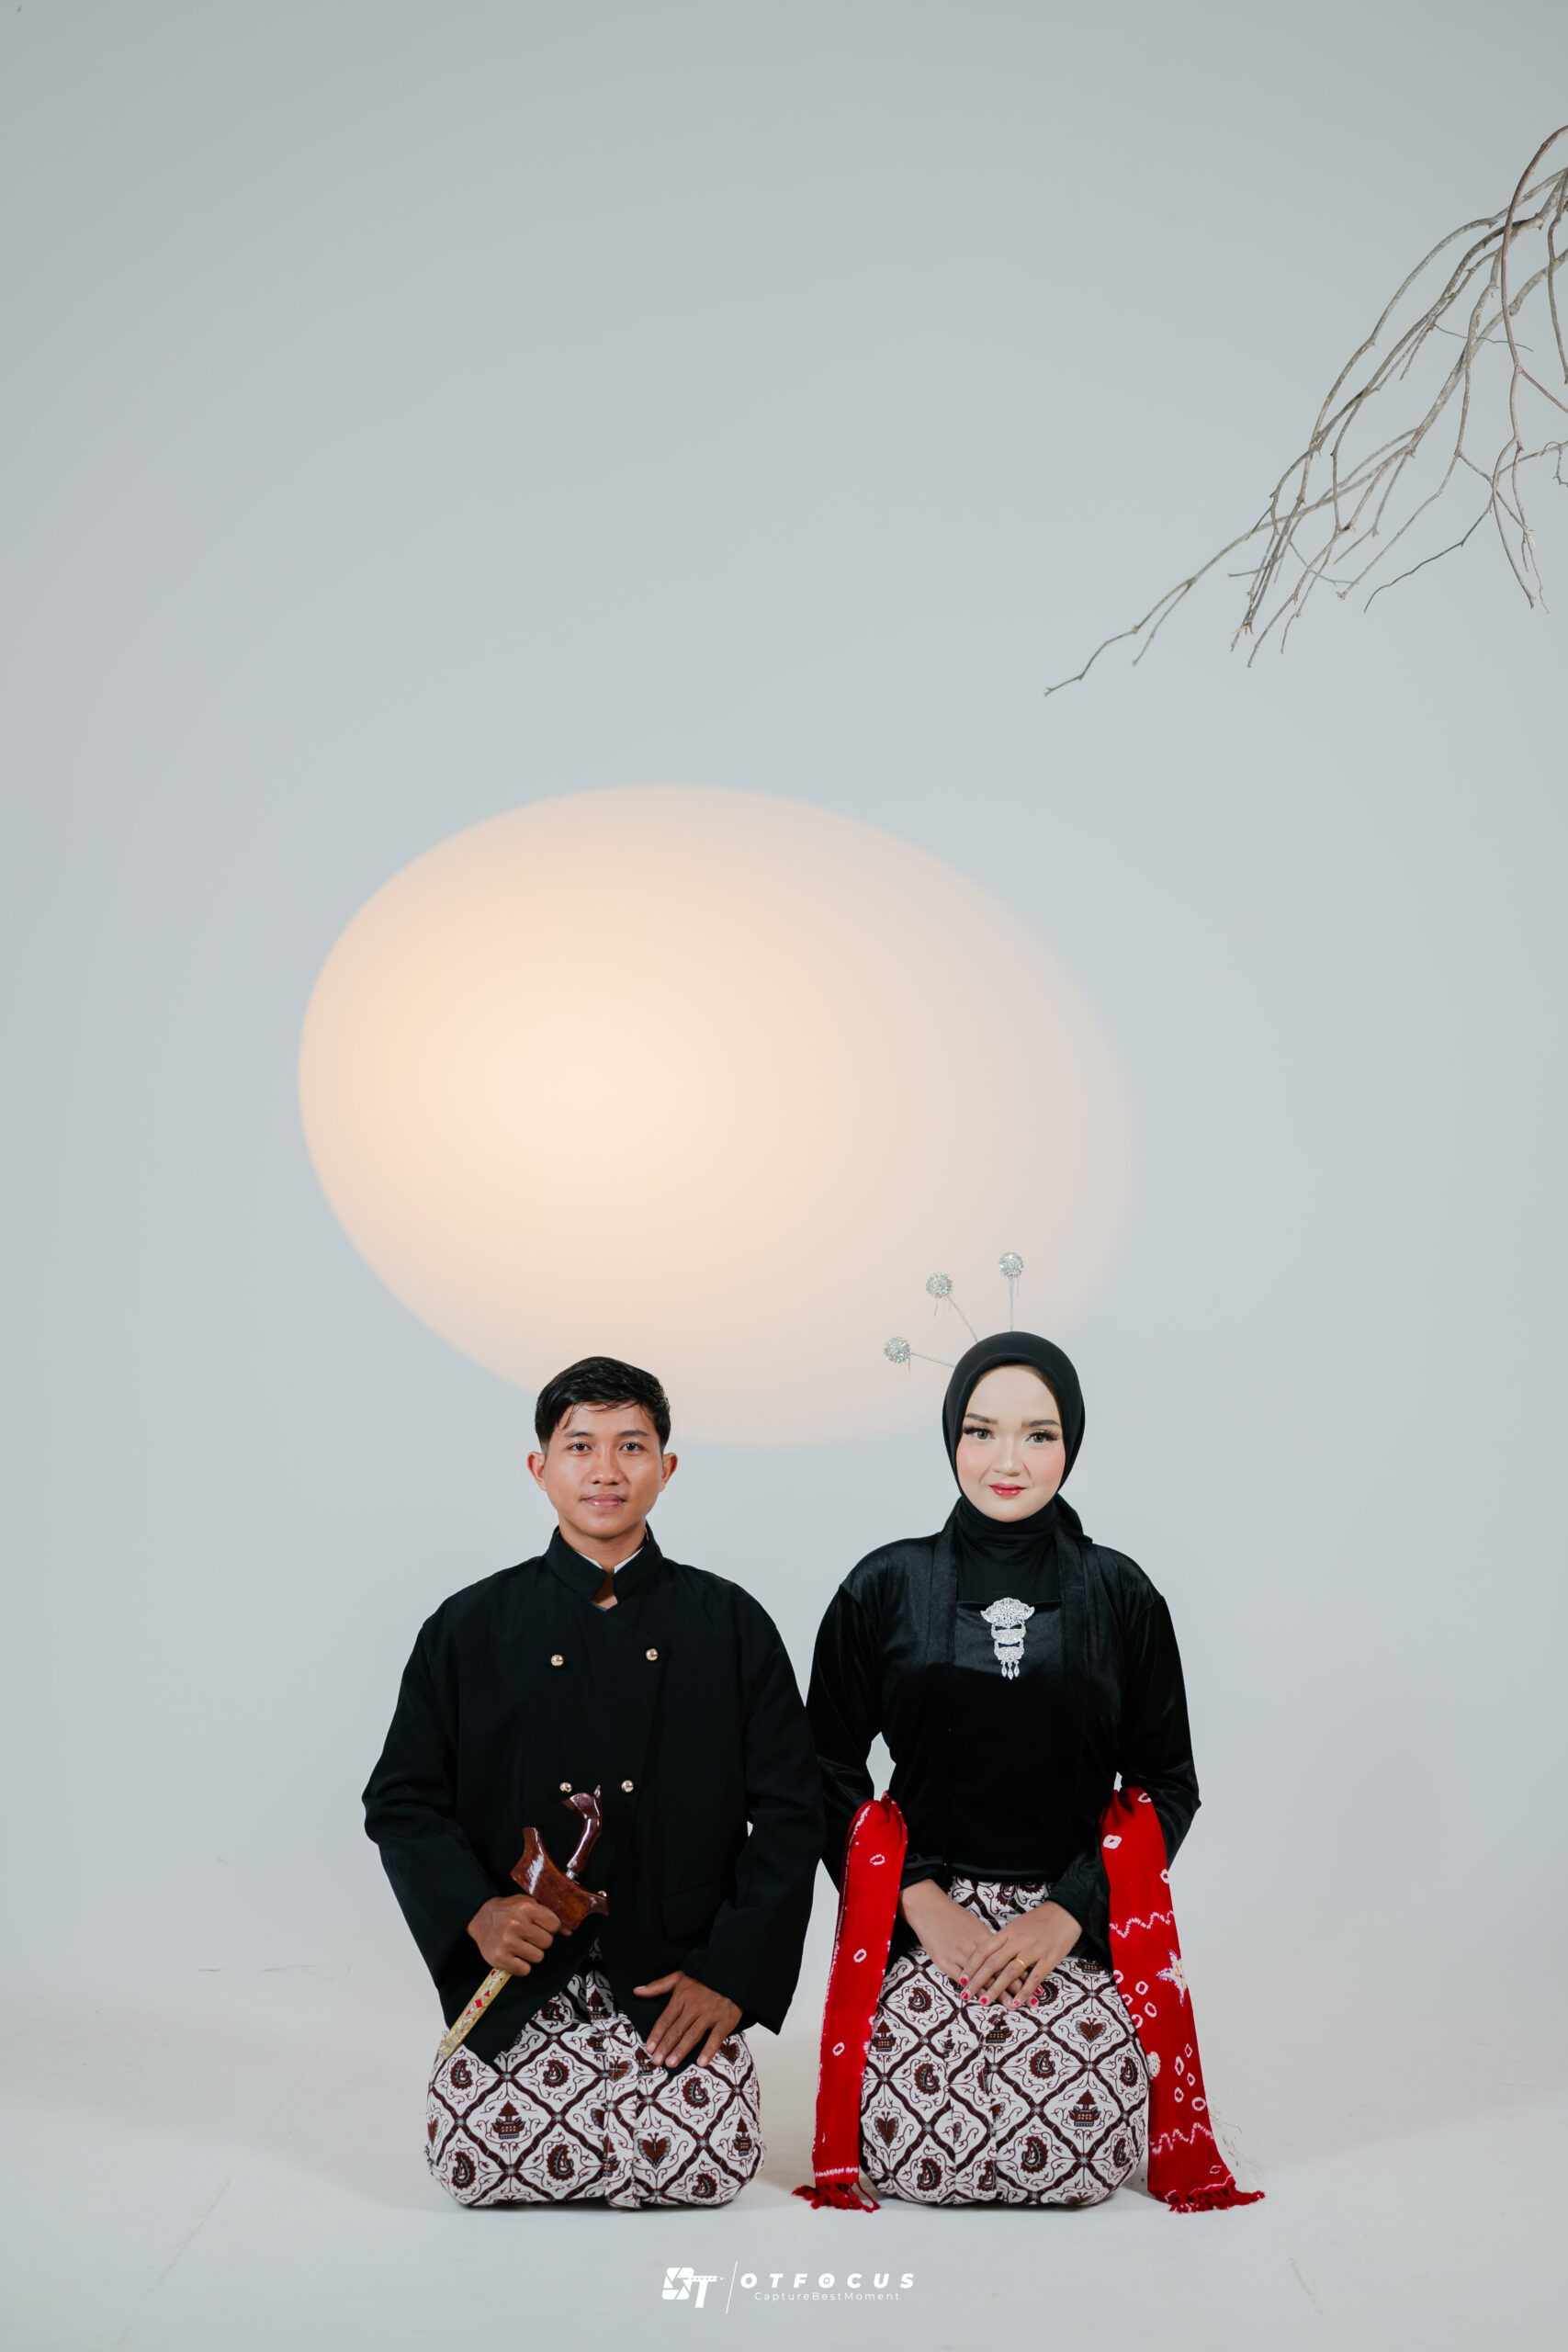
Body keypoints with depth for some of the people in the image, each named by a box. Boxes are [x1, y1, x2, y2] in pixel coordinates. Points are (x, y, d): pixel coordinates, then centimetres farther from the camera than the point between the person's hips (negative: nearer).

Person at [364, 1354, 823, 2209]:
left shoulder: (729, 1626, 2)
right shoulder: (471, 1627, 3)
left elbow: (789, 1810, 1)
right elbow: (402, 1799, 4)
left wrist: (733, 1976, -7)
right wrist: (476, 1912, -13)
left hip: (675, 1978, 0)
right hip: (517, 1978, 1)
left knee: (704, 2169, -17)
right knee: (479, 2166, -15)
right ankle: (575, 2080, 19)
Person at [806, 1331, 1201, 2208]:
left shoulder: (1120, 1595, 4)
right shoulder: (885, 1589, 2)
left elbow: (1170, 1785, 6)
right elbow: (830, 1771, 4)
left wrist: (1068, 1912, -7)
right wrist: (920, 1900, -8)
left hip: (1076, 1927, 0)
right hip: (922, 1920, 0)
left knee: (1081, 2163, -15)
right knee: (914, 2161, -15)